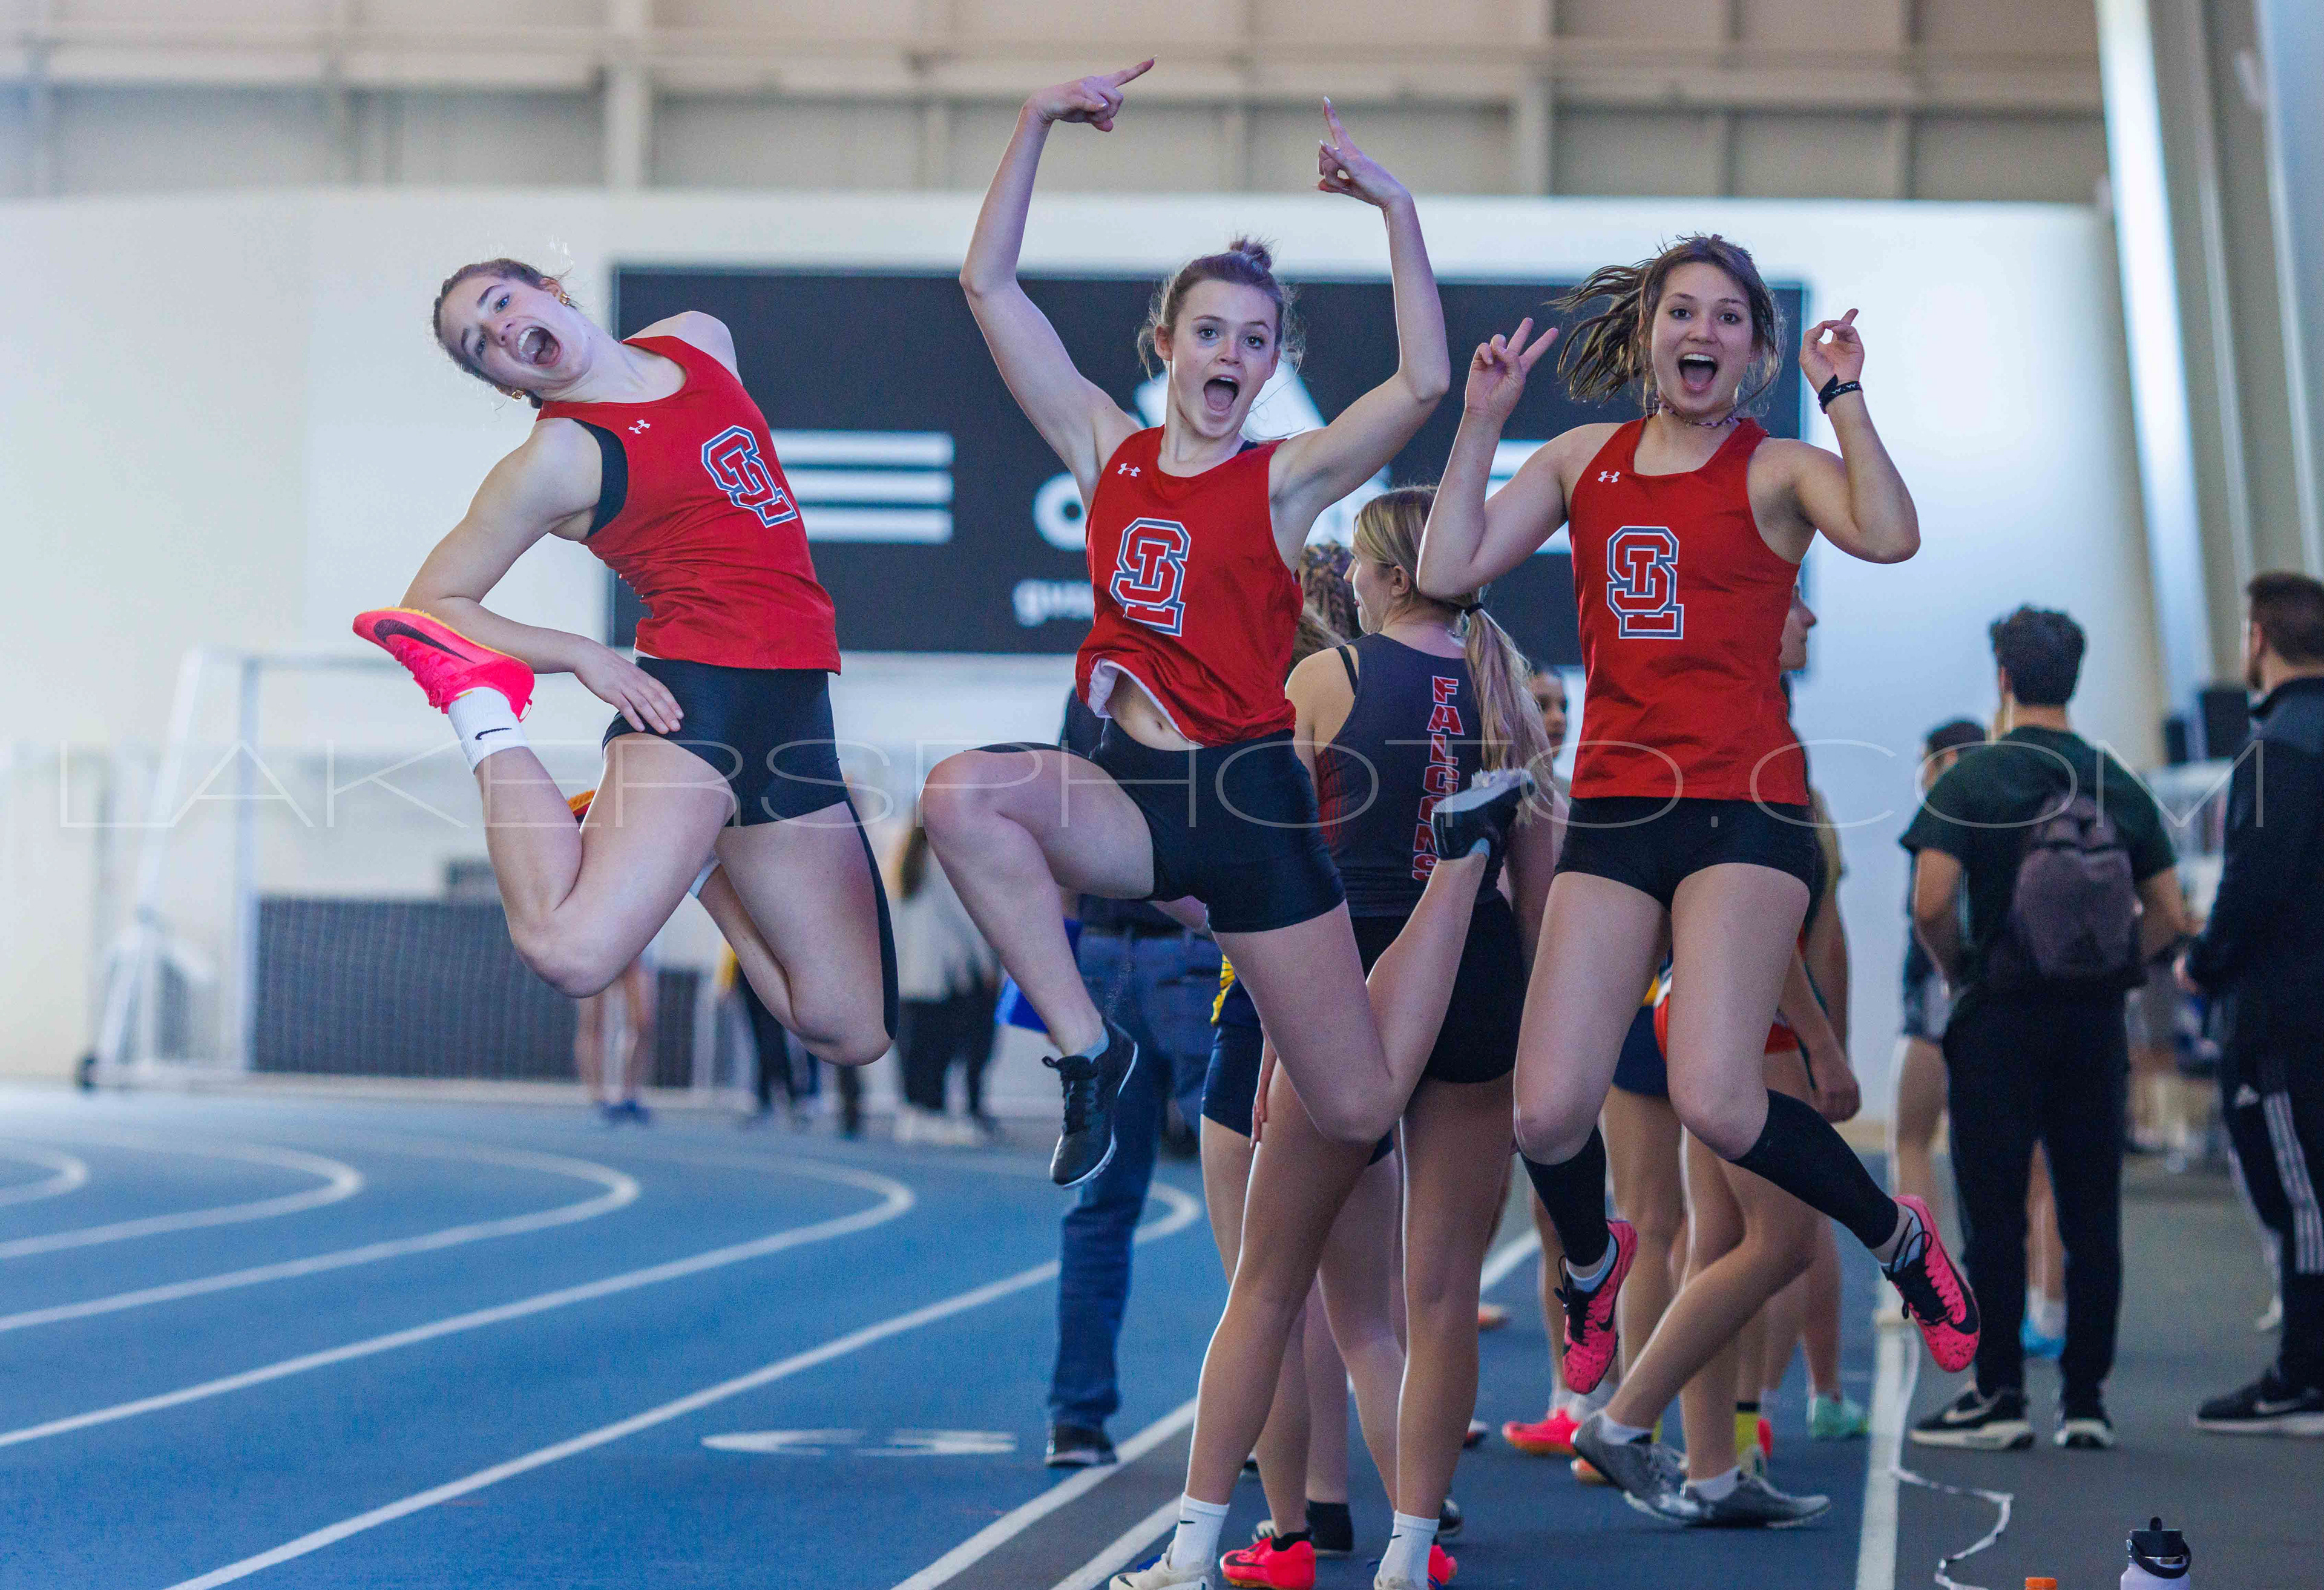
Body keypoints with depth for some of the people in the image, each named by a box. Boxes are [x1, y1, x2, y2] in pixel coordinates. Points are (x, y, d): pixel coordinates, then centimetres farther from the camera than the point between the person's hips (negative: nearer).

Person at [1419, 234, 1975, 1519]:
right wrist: (1482, 422, 2)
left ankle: (1898, 1236, 9)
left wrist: (1844, 397, -16)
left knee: (1715, 1103, -19)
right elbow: (1449, 569, 5)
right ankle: (1591, 1262, 27)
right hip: (1614, 814, 4)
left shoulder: (1775, 470, 1)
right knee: (1549, 1113, -8)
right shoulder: (1584, 460, 13)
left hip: (1746, 810, -3)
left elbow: (1891, 536, -19)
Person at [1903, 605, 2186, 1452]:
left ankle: (1998, 1396, 1)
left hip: (2000, 1019, -4)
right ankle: (2086, 1399, 8)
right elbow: (2168, 915, 4)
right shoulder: (2120, 784, 7)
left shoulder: (1971, 782, -6)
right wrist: (2110, 967, 14)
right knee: (2092, 1217, 6)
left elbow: (1931, 905, -16)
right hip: (2097, 1023, 4)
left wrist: (1957, 970, 1)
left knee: (1994, 1215, 0)